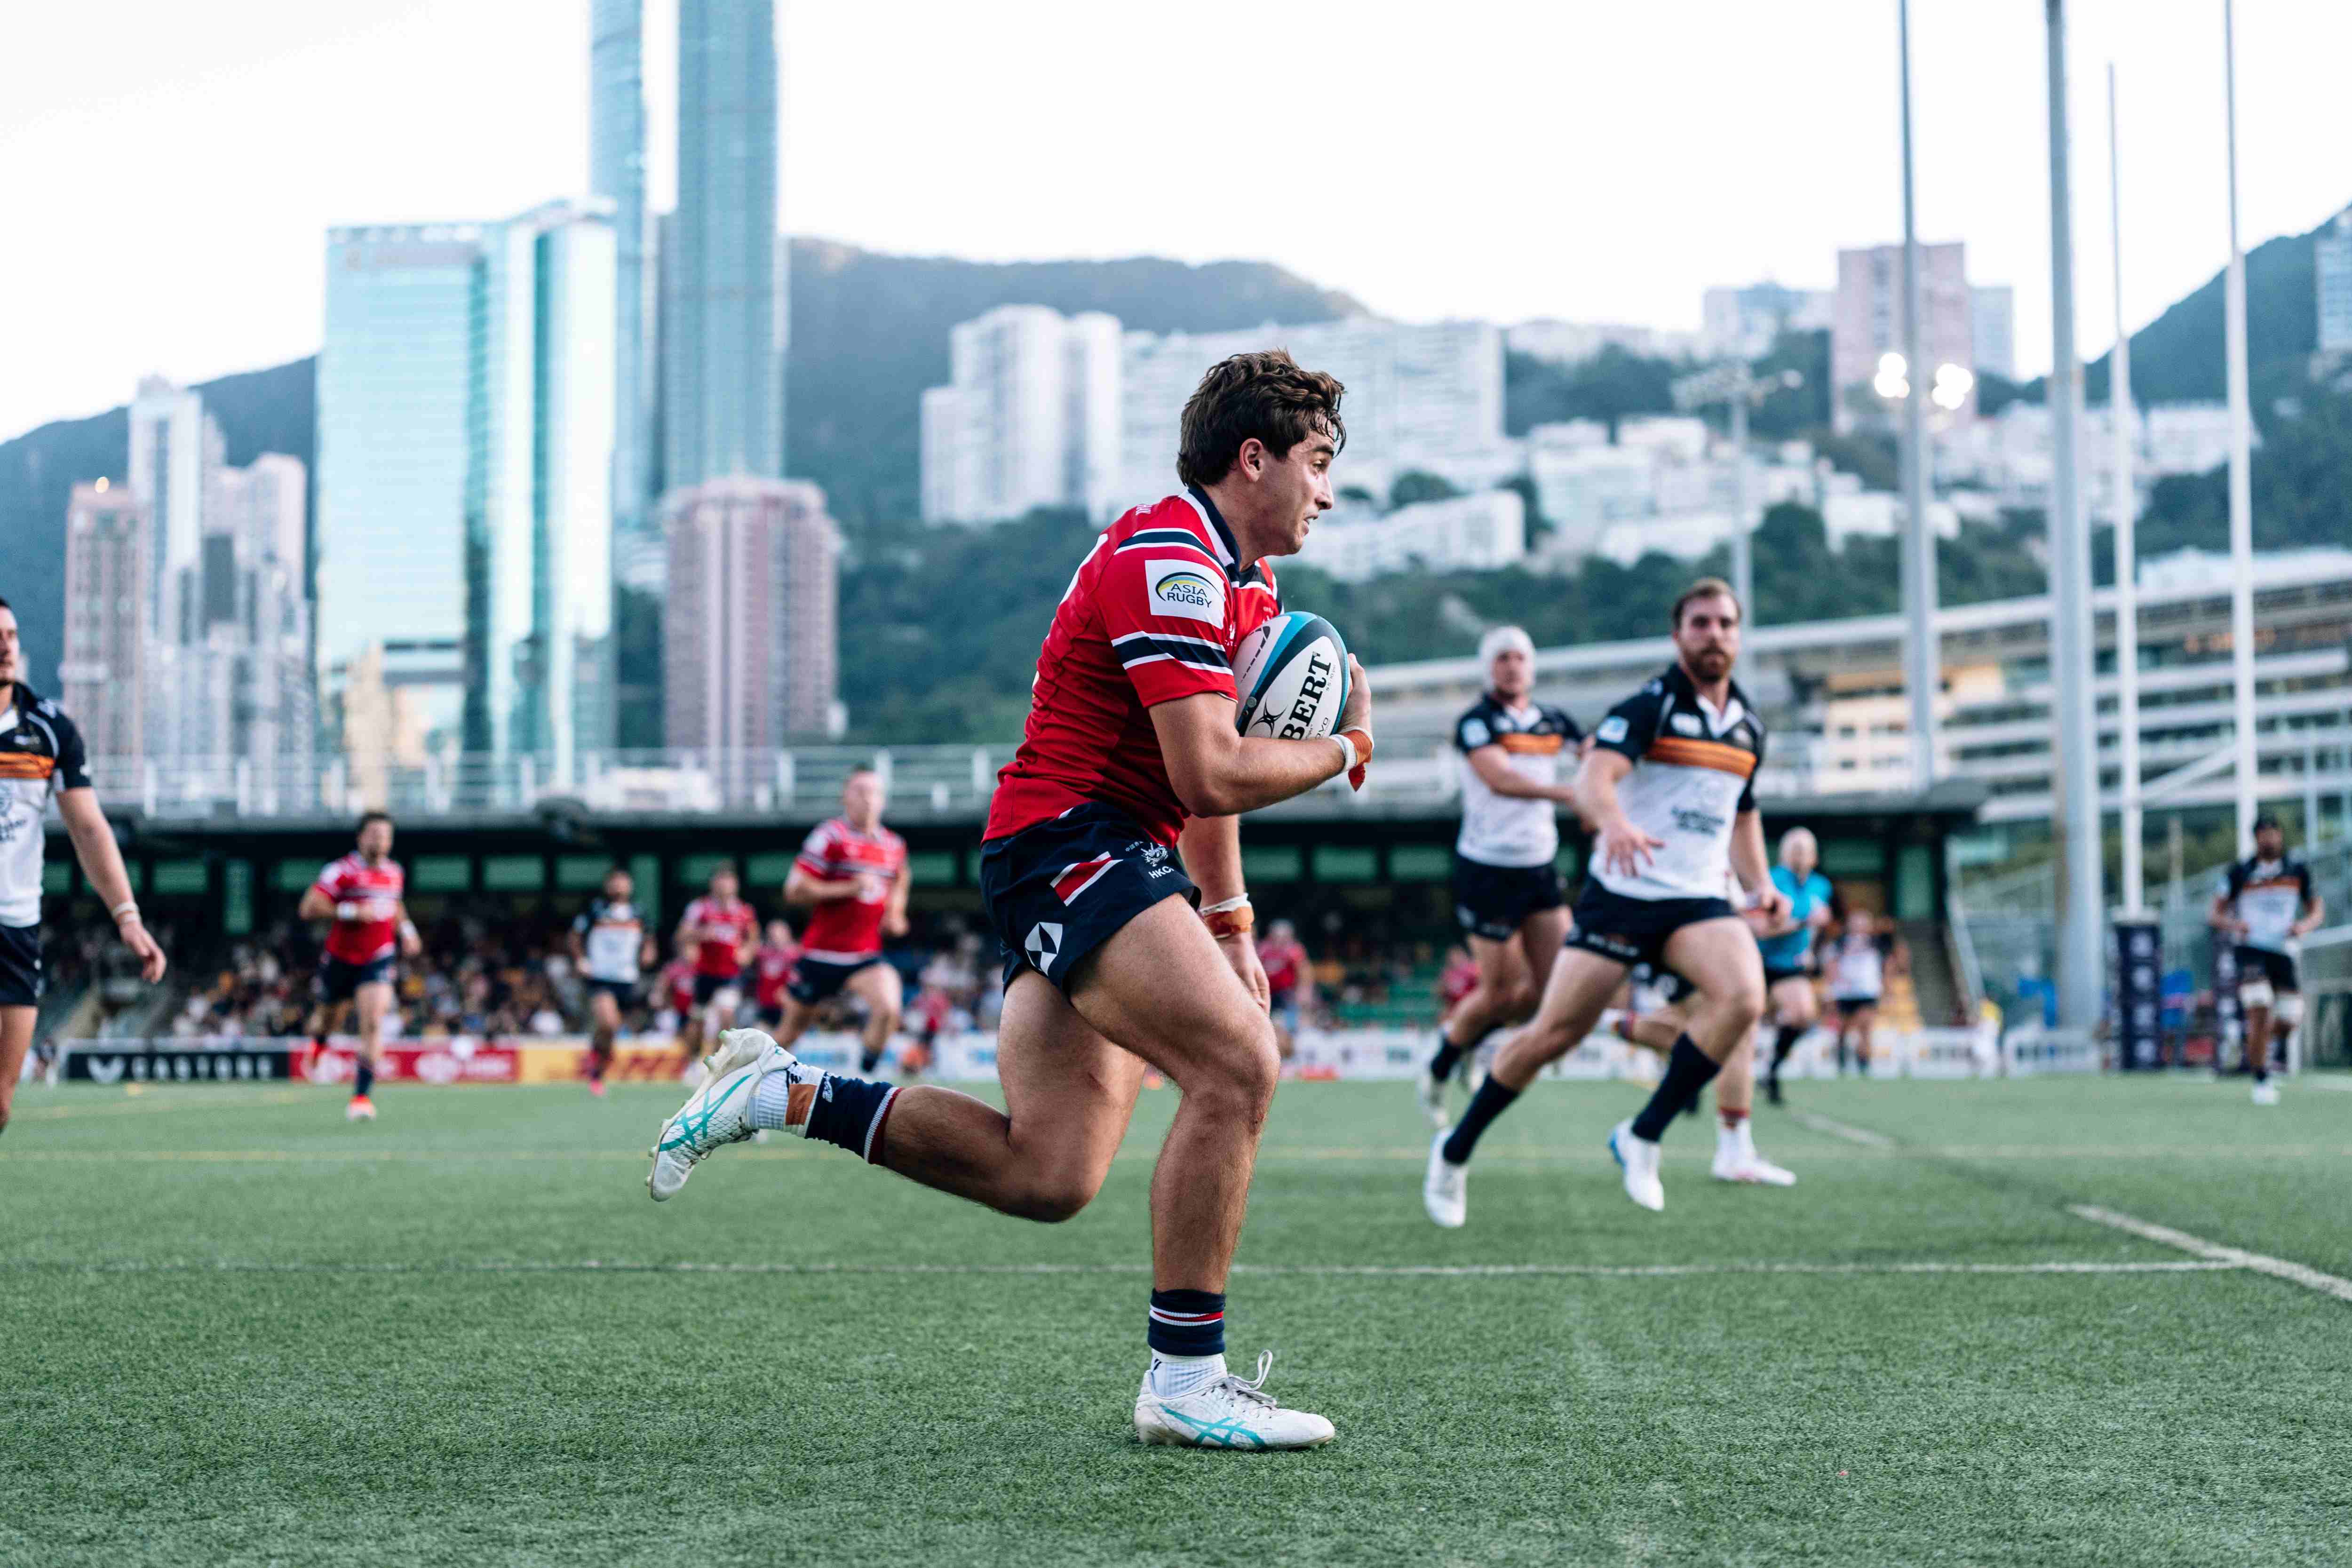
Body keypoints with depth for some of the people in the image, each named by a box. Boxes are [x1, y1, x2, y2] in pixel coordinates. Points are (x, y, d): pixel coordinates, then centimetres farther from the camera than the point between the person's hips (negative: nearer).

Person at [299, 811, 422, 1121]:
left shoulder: (395, 872, 5)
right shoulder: (343, 871, -13)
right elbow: (308, 908, -19)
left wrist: (406, 929, 10)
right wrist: (352, 912, -26)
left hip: (378, 959, 2)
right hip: (341, 959, -2)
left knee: (373, 1024, -16)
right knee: (329, 1019, 16)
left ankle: (362, 1096, -16)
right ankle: (318, 1043, 55)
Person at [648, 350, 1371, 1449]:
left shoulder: (1242, 578, 18)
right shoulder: (1169, 562, -15)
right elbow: (1210, 778, -22)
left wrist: (1230, 924, 21)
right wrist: (1345, 748, -6)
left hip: (1114, 860, 10)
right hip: (1066, 842, -10)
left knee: (1047, 1177, 2)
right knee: (1239, 1066, -23)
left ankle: (785, 1094, 13)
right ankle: (1183, 1380, -16)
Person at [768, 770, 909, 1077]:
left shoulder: (894, 845, 6)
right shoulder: (830, 836, -10)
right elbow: (794, 891, -14)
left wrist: (895, 916, 9)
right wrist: (850, 888, -21)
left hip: (866, 956, 3)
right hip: (821, 951, -3)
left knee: (889, 1008, -26)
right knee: (791, 1030, 10)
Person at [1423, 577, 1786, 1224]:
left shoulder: (1748, 725, 12)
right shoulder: (1649, 706, -8)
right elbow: (1595, 778, -25)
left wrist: (1760, 883, 11)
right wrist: (1614, 822, -46)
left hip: (1699, 900, 5)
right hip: (1621, 895, -4)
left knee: (1743, 996, -25)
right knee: (1554, 1034, -4)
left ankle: (1644, 1136, -13)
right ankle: (1455, 1152, 18)